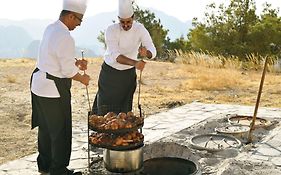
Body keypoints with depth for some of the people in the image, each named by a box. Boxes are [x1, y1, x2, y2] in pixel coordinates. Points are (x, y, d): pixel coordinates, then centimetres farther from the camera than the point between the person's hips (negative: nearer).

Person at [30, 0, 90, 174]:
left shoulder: (50, 28, 7)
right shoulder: (65, 38, -23)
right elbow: (68, 71, -19)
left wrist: (76, 63, 13)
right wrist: (82, 78, -1)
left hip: (39, 85, 10)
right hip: (54, 90, -10)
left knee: (45, 127, 21)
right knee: (61, 131, 4)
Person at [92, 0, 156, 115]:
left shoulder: (140, 29, -12)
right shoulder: (111, 30, -19)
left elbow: (152, 51, -20)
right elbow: (115, 56, -29)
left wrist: (146, 52, -46)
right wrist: (135, 63, -46)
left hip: (129, 74, 2)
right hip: (109, 72, -2)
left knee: (125, 109, 4)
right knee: (105, 108, 0)